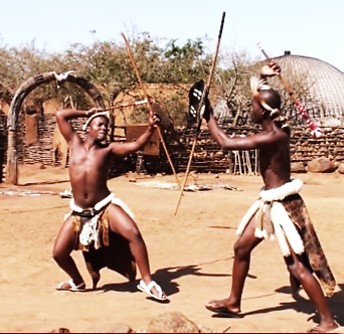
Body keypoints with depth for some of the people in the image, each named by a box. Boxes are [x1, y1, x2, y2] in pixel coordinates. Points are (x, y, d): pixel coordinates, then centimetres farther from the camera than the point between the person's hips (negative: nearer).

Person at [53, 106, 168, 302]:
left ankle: (147, 282, -12)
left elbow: (136, 145, -12)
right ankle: (78, 282, 31)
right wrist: (87, 113, 8)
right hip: (78, 213, 3)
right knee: (59, 253, 1)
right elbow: (60, 115, 4)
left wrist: (151, 128, -27)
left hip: (105, 206, -3)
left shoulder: (109, 149, 1)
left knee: (133, 234, -24)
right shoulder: (75, 143, 6)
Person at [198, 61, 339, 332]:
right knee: (242, 248, 17)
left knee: (297, 264, -4)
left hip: (283, 204, -10)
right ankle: (234, 303, 31)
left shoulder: (272, 137, -25)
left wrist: (208, 116, -13)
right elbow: (261, 95, 20)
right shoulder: (278, 127, 2)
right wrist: (262, 78, 1)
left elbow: (226, 143, -24)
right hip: (271, 202, 10)